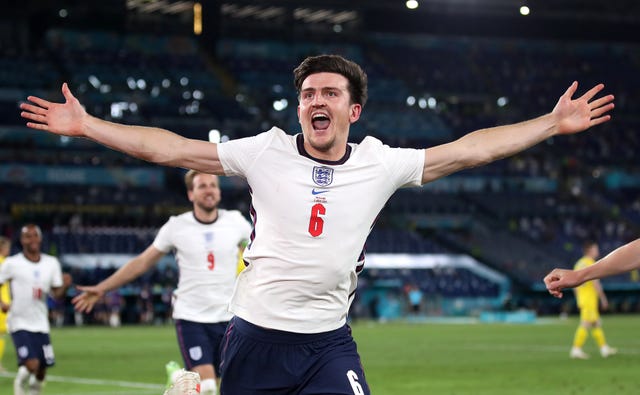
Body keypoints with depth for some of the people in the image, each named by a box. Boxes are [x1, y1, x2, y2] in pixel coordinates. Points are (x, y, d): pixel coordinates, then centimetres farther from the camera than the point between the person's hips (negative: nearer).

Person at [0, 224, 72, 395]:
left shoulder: (52, 263, 5)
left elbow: (57, 294, 8)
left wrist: (65, 285, -13)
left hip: (41, 324, 4)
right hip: (20, 323, -4)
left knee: (42, 371, 6)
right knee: (32, 364, -18)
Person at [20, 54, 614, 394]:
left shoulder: (379, 164, 2)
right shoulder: (267, 152, -2)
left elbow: (469, 150, 4)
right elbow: (168, 148, -2)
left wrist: (554, 123, 3)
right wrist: (84, 125, -7)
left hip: (329, 342, 1)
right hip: (255, 333, 0)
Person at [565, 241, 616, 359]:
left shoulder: (579, 263, 14)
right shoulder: (590, 263, -12)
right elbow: (595, 282, -17)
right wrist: (603, 298, -12)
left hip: (581, 297, 9)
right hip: (590, 299, -9)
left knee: (596, 323, 14)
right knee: (585, 324, -9)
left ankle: (604, 348, 18)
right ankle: (576, 349, -13)